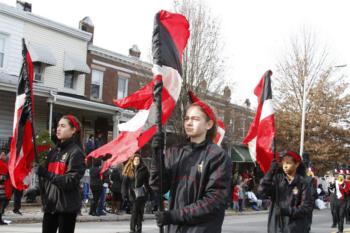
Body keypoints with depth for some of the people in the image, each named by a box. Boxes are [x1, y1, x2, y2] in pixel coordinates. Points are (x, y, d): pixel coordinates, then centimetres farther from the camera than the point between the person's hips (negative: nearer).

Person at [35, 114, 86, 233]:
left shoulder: (76, 152, -8)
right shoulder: (54, 151, 15)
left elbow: (71, 181, -18)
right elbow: (46, 175, 17)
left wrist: (47, 174, -23)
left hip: (67, 206, -7)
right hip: (50, 204, 7)